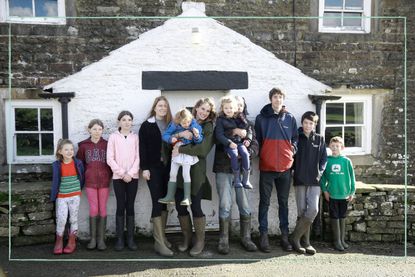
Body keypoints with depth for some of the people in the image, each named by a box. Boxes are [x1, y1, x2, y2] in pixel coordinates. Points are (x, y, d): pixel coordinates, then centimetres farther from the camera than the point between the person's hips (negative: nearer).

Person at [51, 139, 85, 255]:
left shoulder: (78, 163, -3)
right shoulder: (56, 165, -4)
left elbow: (82, 178, 8)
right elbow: (55, 181, -1)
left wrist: (78, 189, 10)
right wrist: (53, 196, -1)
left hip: (75, 196, 1)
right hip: (61, 197, 0)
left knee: (73, 219, 8)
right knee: (61, 219, -4)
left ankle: (72, 242, 21)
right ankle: (59, 242, 15)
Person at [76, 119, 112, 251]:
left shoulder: (107, 145, 3)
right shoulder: (83, 145, 3)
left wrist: (109, 175, -2)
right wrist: (85, 175, 1)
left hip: (104, 181, 0)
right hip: (90, 182, 0)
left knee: (102, 209, 3)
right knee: (93, 209, 1)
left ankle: (101, 239, 11)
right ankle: (93, 239, 12)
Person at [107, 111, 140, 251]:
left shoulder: (135, 137, 6)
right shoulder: (113, 137, 2)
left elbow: (138, 157, 1)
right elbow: (110, 158, -3)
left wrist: (130, 173, -10)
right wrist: (122, 173, -9)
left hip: (133, 177, 1)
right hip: (118, 177, -1)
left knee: (130, 207, 4)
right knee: (121, 207, 1)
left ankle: (130, 238, 10)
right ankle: (120, 238, 8)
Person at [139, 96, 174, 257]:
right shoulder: (146, 126, 2)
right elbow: (142, 148, -3)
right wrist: (144, 168, -9)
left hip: (167, 167, 4)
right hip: (153, 168, -4)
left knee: (164, 202, 8)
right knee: (157, 202, -7)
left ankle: (161, 236, 20)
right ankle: (159, 243, -6)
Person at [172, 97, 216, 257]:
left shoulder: (208, 127, 2)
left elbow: (203, 150, -12)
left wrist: (181, 150, -13)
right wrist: (180, 134, -16)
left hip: (196, 170, -3)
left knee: (195, 206, -3)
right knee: (180, 205, 5)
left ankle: (200, 241, 14)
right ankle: (187, 238, 24)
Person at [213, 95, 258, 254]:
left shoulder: (248, 125, 14)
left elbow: (255, 147, 3)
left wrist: (245, 153, -17)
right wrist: (234, 132, -21)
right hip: (224, 169, -2)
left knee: (245, 205, 4)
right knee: (225, 206, -3)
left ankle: (246, 238, 17)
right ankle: (223, 240, 7)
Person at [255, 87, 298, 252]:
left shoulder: (290, 118, 8)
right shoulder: (261, 118, 2)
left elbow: (295, 138, 14)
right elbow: (257, 140, 6)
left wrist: (292, 150, -1)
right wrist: (260, 154, -5)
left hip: (285, 167, 2)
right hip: (266, 167, -2)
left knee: (283, 202, 10)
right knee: (264, 202, 3)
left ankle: (284, 235, 17)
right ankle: (263, 235, 10)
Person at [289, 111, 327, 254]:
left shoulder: (320, 139, 10)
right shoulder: (296, 138, 5)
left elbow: (324, 159, 12)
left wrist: (320, 172, 0)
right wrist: (294, 170, -6)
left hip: (314, 180, 1)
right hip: (299, 180, -1)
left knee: (313, 209, -11)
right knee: (302, 211, -1)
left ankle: (295, 237, 1)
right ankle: (305, 242, 10)